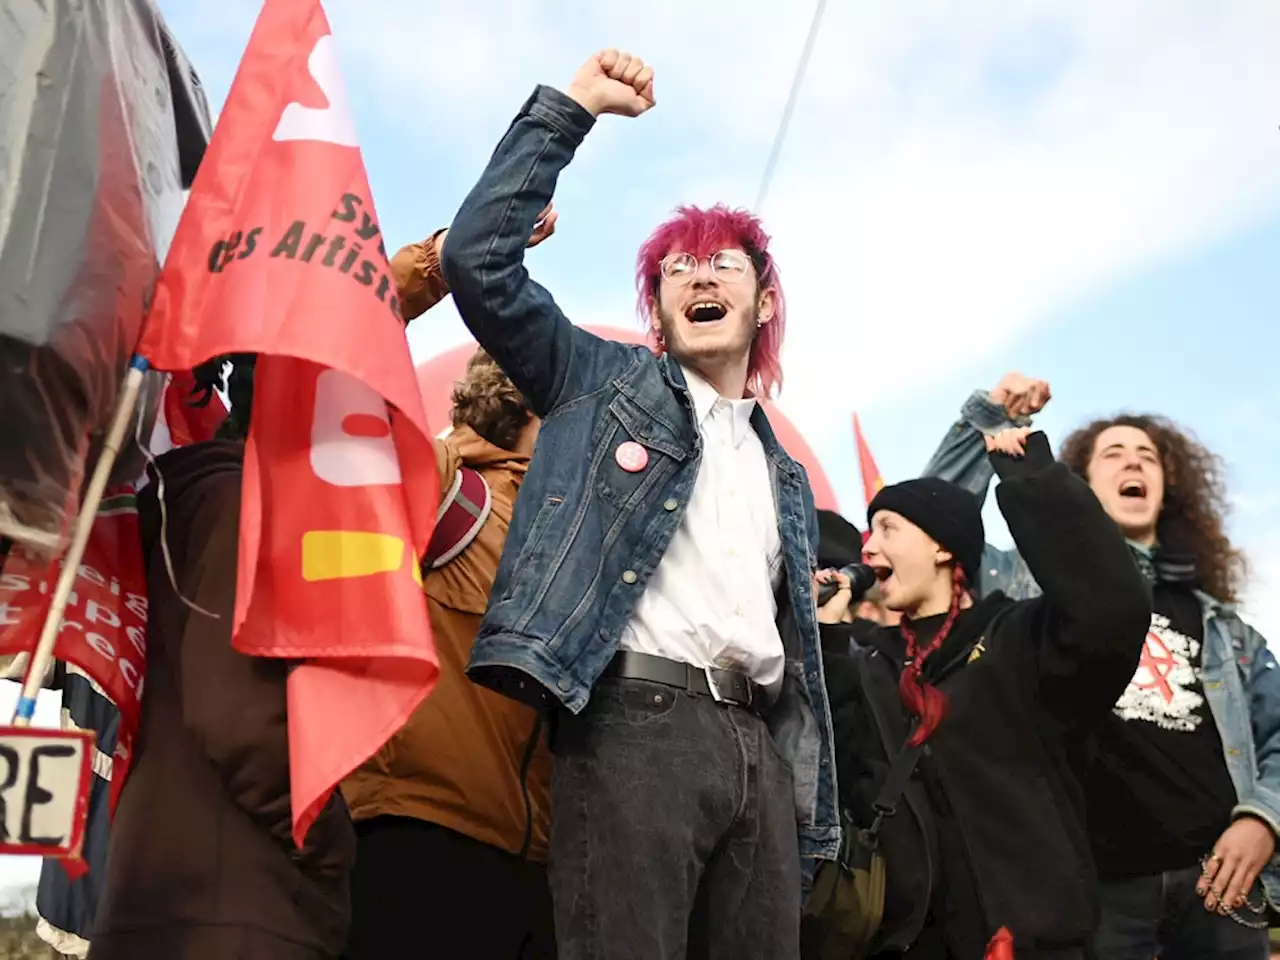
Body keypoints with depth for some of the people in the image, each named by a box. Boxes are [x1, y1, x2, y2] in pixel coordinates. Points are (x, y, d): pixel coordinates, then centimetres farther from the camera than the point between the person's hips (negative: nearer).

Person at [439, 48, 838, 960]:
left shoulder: (785, 476, 27)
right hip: (637, 720, -5)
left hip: (760, 745, 5)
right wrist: (569, 110, 3)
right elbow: (479, 258, 2)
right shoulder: (606, 383, 14)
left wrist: (810, 807, 16)